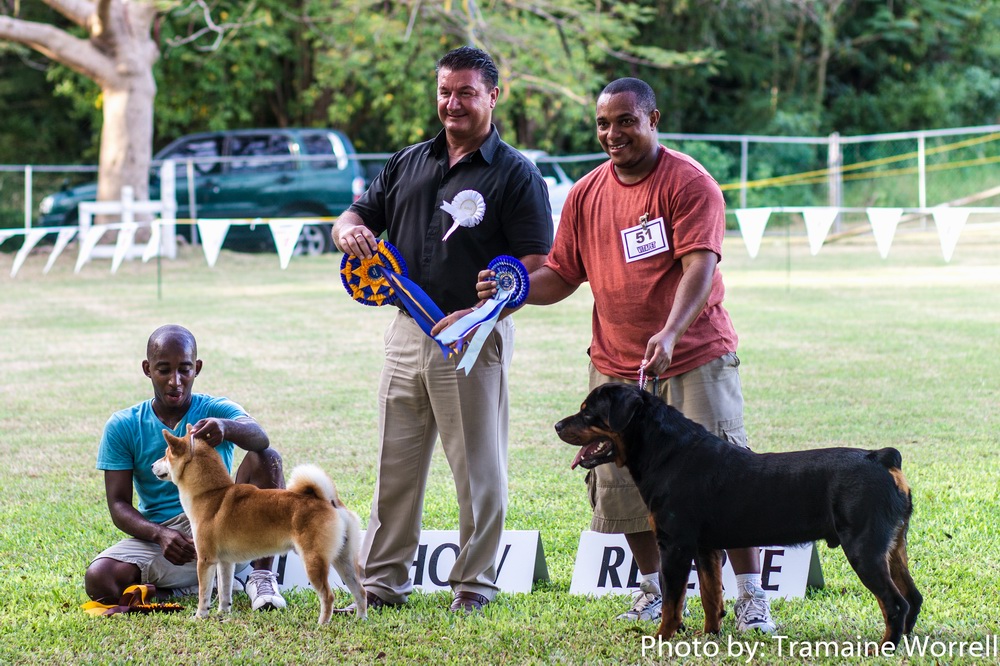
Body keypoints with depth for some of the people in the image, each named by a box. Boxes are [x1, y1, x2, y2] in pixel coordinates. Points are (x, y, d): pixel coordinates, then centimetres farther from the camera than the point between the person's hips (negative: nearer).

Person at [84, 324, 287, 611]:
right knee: (99, 580, -29)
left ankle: (262, 576, -21)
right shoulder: (123, 426, 3)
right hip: (158, 534, 0)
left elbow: (259, 437, -23)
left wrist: (226, 427, -48)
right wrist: (160, 534, -24)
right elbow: (118, 505, -3)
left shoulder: (217, 410, 0)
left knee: (267, 458, -22)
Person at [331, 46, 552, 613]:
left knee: (479, 469, 1)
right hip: (408, 331, 6)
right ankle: (384, 582, 15)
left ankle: (475, 583, 10)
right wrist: (350, 230, -6)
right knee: (396, 466, 9)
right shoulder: (410, 163, 15)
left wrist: (479, 313, -22)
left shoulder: (515, 174, -4)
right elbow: (359, 217, 19)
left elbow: (536, 268, -11)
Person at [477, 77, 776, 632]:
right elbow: (562, 275, 13)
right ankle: (653, 590, 21)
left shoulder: (690, 183, -8)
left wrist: (670, 331, -34)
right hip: (616, 366, 5)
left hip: (694, 359, -5)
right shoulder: (586, 194, 9)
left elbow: (699, 265, -19)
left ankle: (751, 599, 0)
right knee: (624, 482, 3)